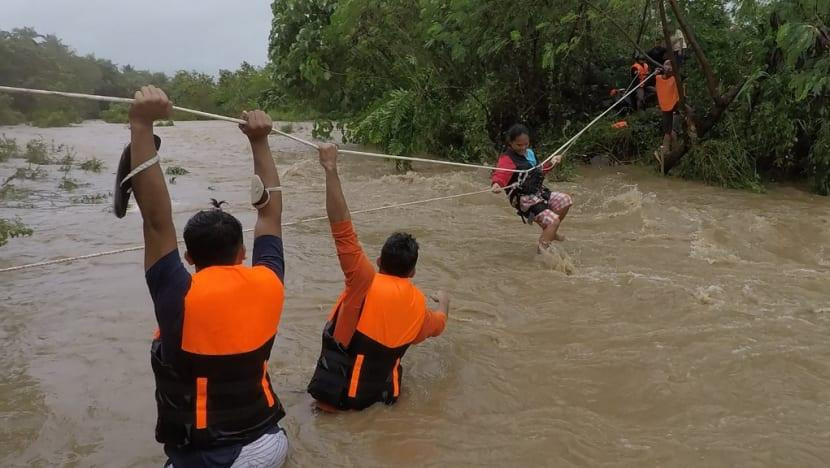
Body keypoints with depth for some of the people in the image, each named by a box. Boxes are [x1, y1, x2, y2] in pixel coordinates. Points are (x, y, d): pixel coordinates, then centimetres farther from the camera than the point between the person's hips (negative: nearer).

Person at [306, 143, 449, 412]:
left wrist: (331, 169, -25)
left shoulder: (367, 283, -19)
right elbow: (437, 325, 21)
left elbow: (343, 230, -27)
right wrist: (444, 302, 43)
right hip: (379, 395, 4)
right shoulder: (419, 303, -3)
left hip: (336, 394, -3)